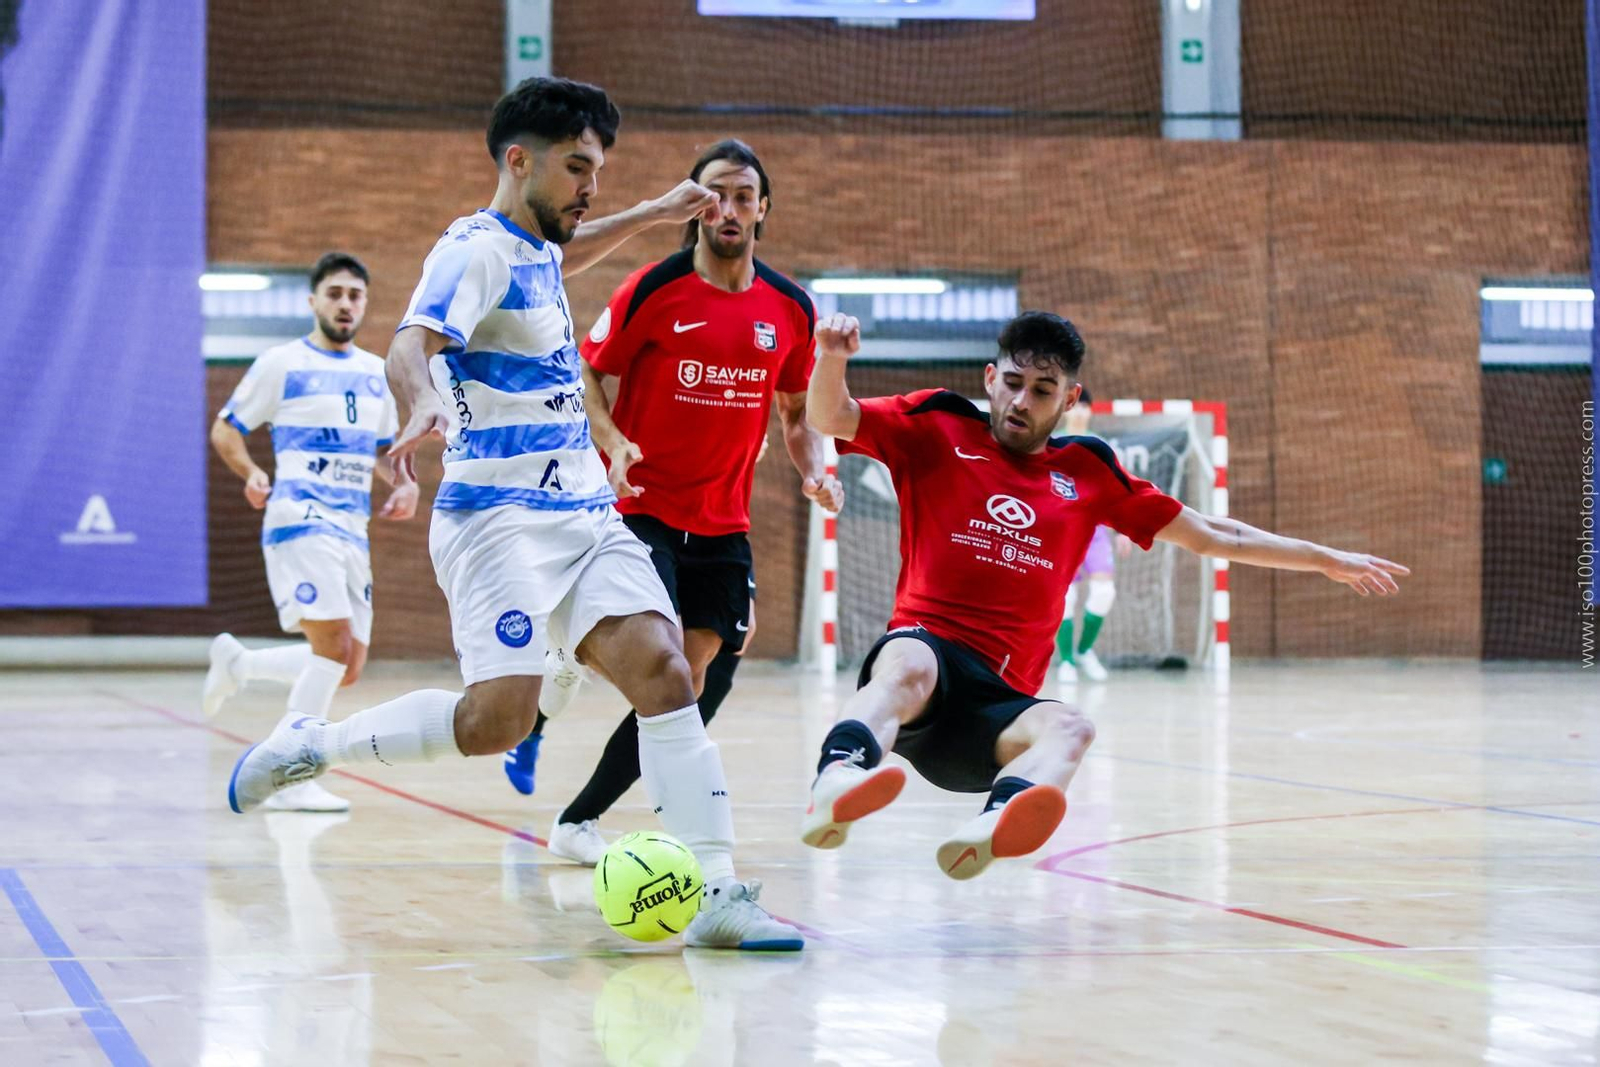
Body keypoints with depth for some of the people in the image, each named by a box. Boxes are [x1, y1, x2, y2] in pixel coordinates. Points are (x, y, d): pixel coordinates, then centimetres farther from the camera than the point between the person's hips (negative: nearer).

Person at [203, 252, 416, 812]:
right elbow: (225, 429, 5)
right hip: (300, 519, -7)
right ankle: (290, 778, -11)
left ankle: (236, 662, 28)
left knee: (347, 667, 5)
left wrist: (403, 483, 5)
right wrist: (252, 474, -14)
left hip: (352, 529, 7)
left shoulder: (376, 373, 16)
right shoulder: (281, 363, 0)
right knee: (334, 646, -19)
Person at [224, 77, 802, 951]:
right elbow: (411, 346, -29)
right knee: (497, 719, -18)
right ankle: (312, 746, 5)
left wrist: (650, 216, 45)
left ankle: (716, 894, -18)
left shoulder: (534, 249, 17)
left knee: (661, 667, -12)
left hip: (586, 512, 8)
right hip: (500, 515, -8)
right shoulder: (477, 251, -10)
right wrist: (421, 409, -50)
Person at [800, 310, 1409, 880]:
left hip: (997, 705, 3)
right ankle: (834, 785, -70)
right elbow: (829, 418, 2)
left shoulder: (1088, 473, 20)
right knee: (909, 666, -39)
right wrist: (832, 358, -21)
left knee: (1069, 729, -32)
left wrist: (1329, 560, 31)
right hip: (925, 647, -3)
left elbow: (1209, 535, 28)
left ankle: (989, 831, -65)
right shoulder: (938, 432, 12)